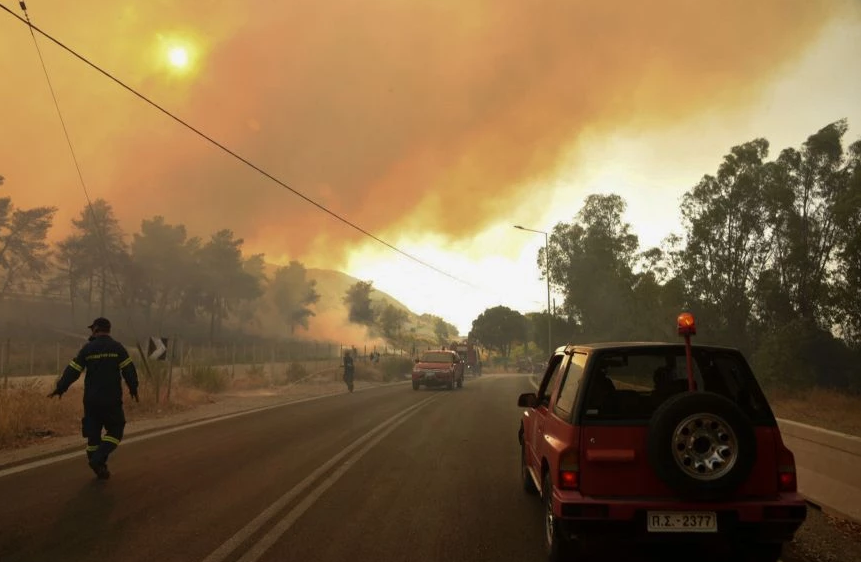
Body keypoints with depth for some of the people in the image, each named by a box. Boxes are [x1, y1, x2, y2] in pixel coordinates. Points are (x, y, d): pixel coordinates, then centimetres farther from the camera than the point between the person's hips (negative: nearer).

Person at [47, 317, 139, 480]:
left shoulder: (87, 348, 0)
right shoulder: (117, 347, -4)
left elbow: (73, 371, 1)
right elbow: (128, 370, -6)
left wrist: (60, 388, 13)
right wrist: (133, 389, 6)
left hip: (91, 399, 2)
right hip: (112, 399, -2)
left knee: (93, 432, 13)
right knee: (115, 430, 8)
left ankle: (99, 467, 17)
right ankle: (99, 459, -11)